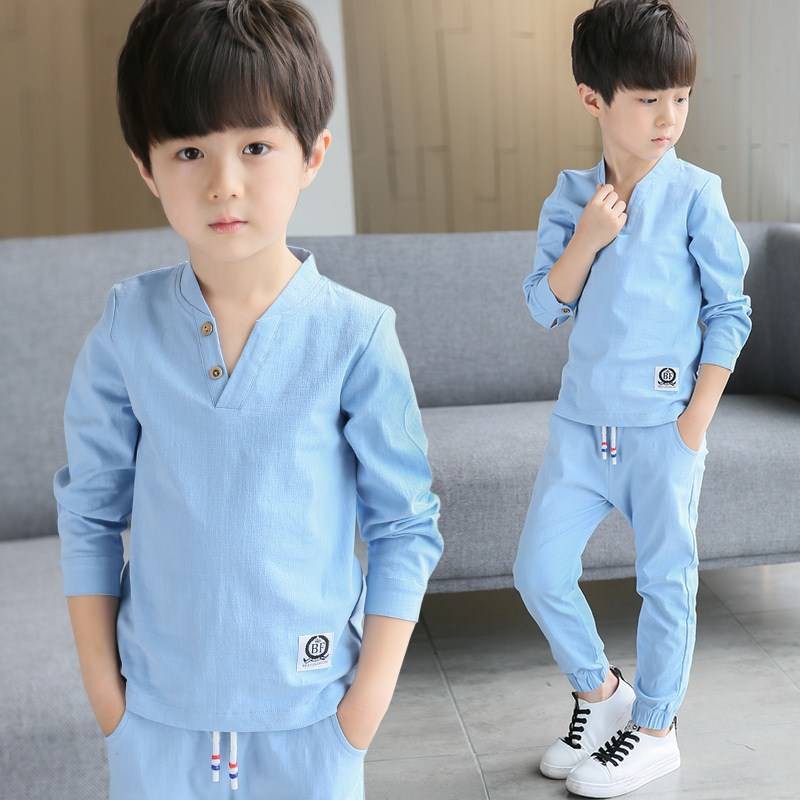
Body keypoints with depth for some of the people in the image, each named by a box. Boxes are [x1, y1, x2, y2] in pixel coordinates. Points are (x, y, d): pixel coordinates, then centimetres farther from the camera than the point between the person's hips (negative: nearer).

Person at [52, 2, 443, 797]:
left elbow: (406, 525, -6)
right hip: (157, 704, 2)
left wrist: (372, 691, -6)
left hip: (308, 707, -1)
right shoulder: (126, 327, -8)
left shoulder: (356, 336, -14)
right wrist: (101, 679, 2)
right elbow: (89, 513, 1)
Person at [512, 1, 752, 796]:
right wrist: (586, 240, -15)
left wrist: (699, 416, -8)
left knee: (665, 577, 8)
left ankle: (654, 729, 27)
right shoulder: (570, 196, 3)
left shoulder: (694, 194, -7)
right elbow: (544, 306, 1)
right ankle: (598, 689, 29)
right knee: (538, 569, 4)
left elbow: (730, 309, -3)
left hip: (663, 424, -3)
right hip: (581, 419, 4)